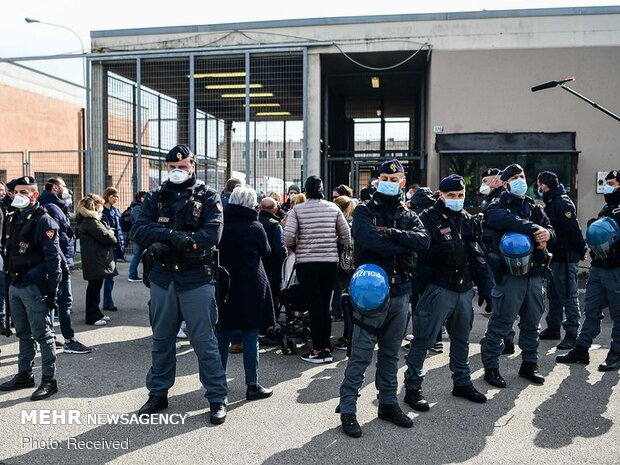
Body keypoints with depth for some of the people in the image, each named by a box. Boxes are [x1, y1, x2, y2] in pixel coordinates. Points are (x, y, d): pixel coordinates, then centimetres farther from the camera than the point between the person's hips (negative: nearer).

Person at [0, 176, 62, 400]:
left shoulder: (43, 221, -11)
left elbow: (53, 258, -14)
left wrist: (52, 290, -17)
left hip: (35, 287, -8)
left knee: (43, 335, 0)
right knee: (23, 333, 17)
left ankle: (49, 380, 8)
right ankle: (24, 375, 29)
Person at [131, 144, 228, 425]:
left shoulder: (207, 198, -1)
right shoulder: (155, 198, 9)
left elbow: (212, 234, -16)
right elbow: (138, 230, -6)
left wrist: (166, 243, -21)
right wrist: (172, 234, -24)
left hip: (196, 280, -4)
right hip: (162, 278, 4)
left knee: (204, 341, 1)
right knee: (161, 339, 15)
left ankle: (217, 398, 13)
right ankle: (158, 394, 31)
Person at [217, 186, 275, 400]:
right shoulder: (255, 227, -11)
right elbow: (266, 252, 4)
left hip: (225, 286, 4)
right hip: (251, 288, -4)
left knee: (223, 335, 12)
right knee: (250, 338, 4)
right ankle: (252, 385, 11)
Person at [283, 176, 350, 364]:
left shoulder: (297, 210, -4)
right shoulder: (333, 208, 4)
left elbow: (288, 238, -12)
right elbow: (346, 236, 4)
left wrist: (296, 247, 8)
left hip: (306, 262, -3)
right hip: (330, 261, 3)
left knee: (314, 306, 3)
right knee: (325, 305, 12)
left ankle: (317, 350, 6)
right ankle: (327, 349, 16)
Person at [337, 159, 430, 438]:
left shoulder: (408, 216, 11)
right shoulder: (364, 211, -1)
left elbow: (424, 241, -10)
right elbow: (369, 240, -22)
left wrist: (390, 233, -19)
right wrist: (404, 244, -13)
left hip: (400, 292, 5)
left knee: (390, 353, 16)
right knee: (361, 354, -3)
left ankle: (388, 403, 28)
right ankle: (347, 409, 7)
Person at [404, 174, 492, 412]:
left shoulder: (469, 221, 12)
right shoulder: (428, 219, -8)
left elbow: (479, 257, 14)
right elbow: (419, 253, -15)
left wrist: (487, 289, 11)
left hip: (465, 289, 7)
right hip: (438, 288, -6)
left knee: (462, 338, 18)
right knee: (423, 340, -3)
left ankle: (462, 383, 34)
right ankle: (413, 388, 9)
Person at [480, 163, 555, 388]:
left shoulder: (534, 207, 17)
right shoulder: (497, 207, -1)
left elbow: (549, 227, 3)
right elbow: (508, 221, -24)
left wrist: (547, 233, -19)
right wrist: (534, 229, -25)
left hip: (534, 274, 6)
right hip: (509, 274, -6)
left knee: (532, 323, 15)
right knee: (500, 323, -2)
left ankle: (529, 365, 30)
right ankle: (490, 367, 9)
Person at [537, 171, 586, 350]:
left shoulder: (562, 203, -17)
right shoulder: (551, 203, 15)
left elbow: (574, 230, -22)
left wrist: (581, 250, -17)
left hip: (566, 258, -10)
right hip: (555, 257, 10)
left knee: (568, 295, -5)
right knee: (553, 294, 17)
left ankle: (571, 334, 1)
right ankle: (553, 329, 27)